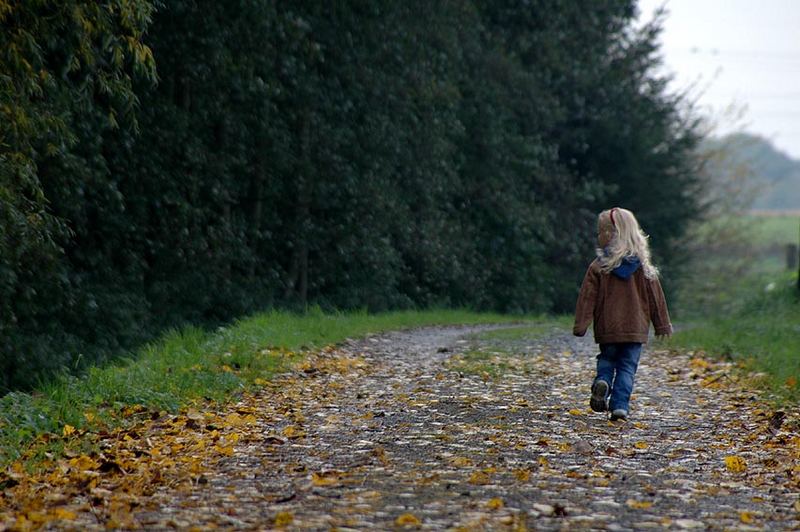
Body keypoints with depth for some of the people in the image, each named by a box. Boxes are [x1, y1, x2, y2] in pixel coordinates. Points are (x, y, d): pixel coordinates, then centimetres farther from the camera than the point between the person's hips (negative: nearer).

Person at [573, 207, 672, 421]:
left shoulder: (598, 267, -4)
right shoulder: (643, 267, 3)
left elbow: (588, 297, -6)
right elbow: (655, 297, 7)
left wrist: (580, 325, -4)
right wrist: (663, 325, 14)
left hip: (607, 330, -1)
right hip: (636, 329, 1)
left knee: (606, 359, 18)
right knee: (627, 367, 5)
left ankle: (602, 381, -12)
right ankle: (620, 405, -6)